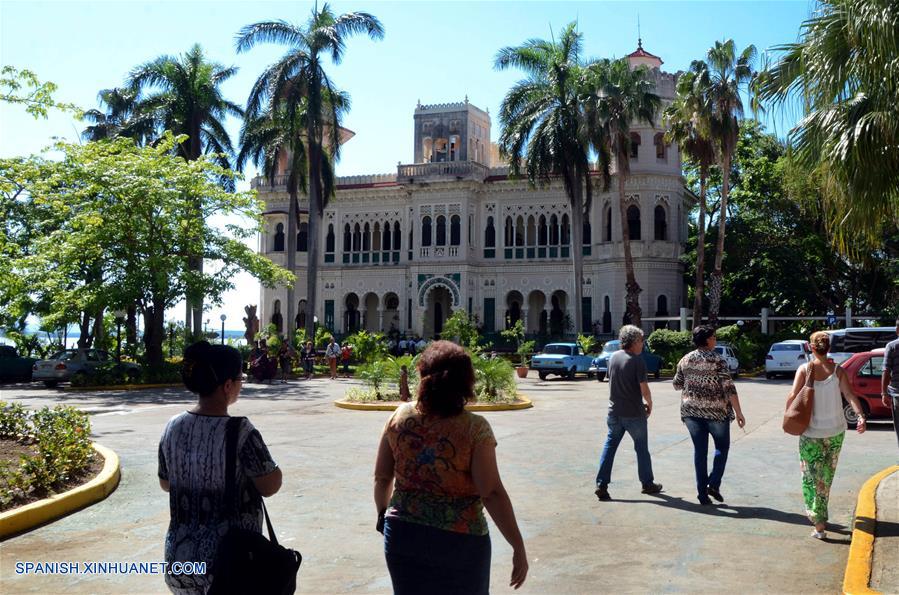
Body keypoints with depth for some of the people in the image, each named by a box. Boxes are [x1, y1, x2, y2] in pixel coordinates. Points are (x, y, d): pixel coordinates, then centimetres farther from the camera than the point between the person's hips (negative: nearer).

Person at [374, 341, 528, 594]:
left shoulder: (400, 417, -4)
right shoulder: (474, 428, -15)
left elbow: (381, 478, 4)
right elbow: (492, 494, -18)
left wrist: (384, 512, 22)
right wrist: (518, 546, -12)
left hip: (403, 535, 3)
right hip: (459, 540, -3)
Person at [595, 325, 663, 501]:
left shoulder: (614, 357, 3)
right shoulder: (637, 361, -15)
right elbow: (644, 389, -16)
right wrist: (649, 405, 2)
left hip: (615, 412, 5)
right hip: (634, 413, -5)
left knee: (610, 446, 8)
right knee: (642, 448, 12)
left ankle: (602, 484, 0)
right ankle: (648, 484, 25)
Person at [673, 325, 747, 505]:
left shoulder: (685, 360, 3)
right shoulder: (717, 360, -10)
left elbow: (677, 385, 11)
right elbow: (729, 388, -14)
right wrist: (738, 412, -11)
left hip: (691, 411, 4)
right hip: (716, 411, -4)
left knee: (699, 450, 9)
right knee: (722, 446, 15)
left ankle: (702, 491, 8)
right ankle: (714, 484, 3)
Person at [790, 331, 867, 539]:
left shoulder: (804, 369, -8)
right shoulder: (837, 371, -4)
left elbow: (793, 396, -16)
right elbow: (849, 395, -16)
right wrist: (861, 416, -23)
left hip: (810, 432, -2)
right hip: (835, 431, 2)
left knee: (811, 476, 3)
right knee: (827, 476, 19)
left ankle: (818, 522, -9)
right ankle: (820, 515, 32)